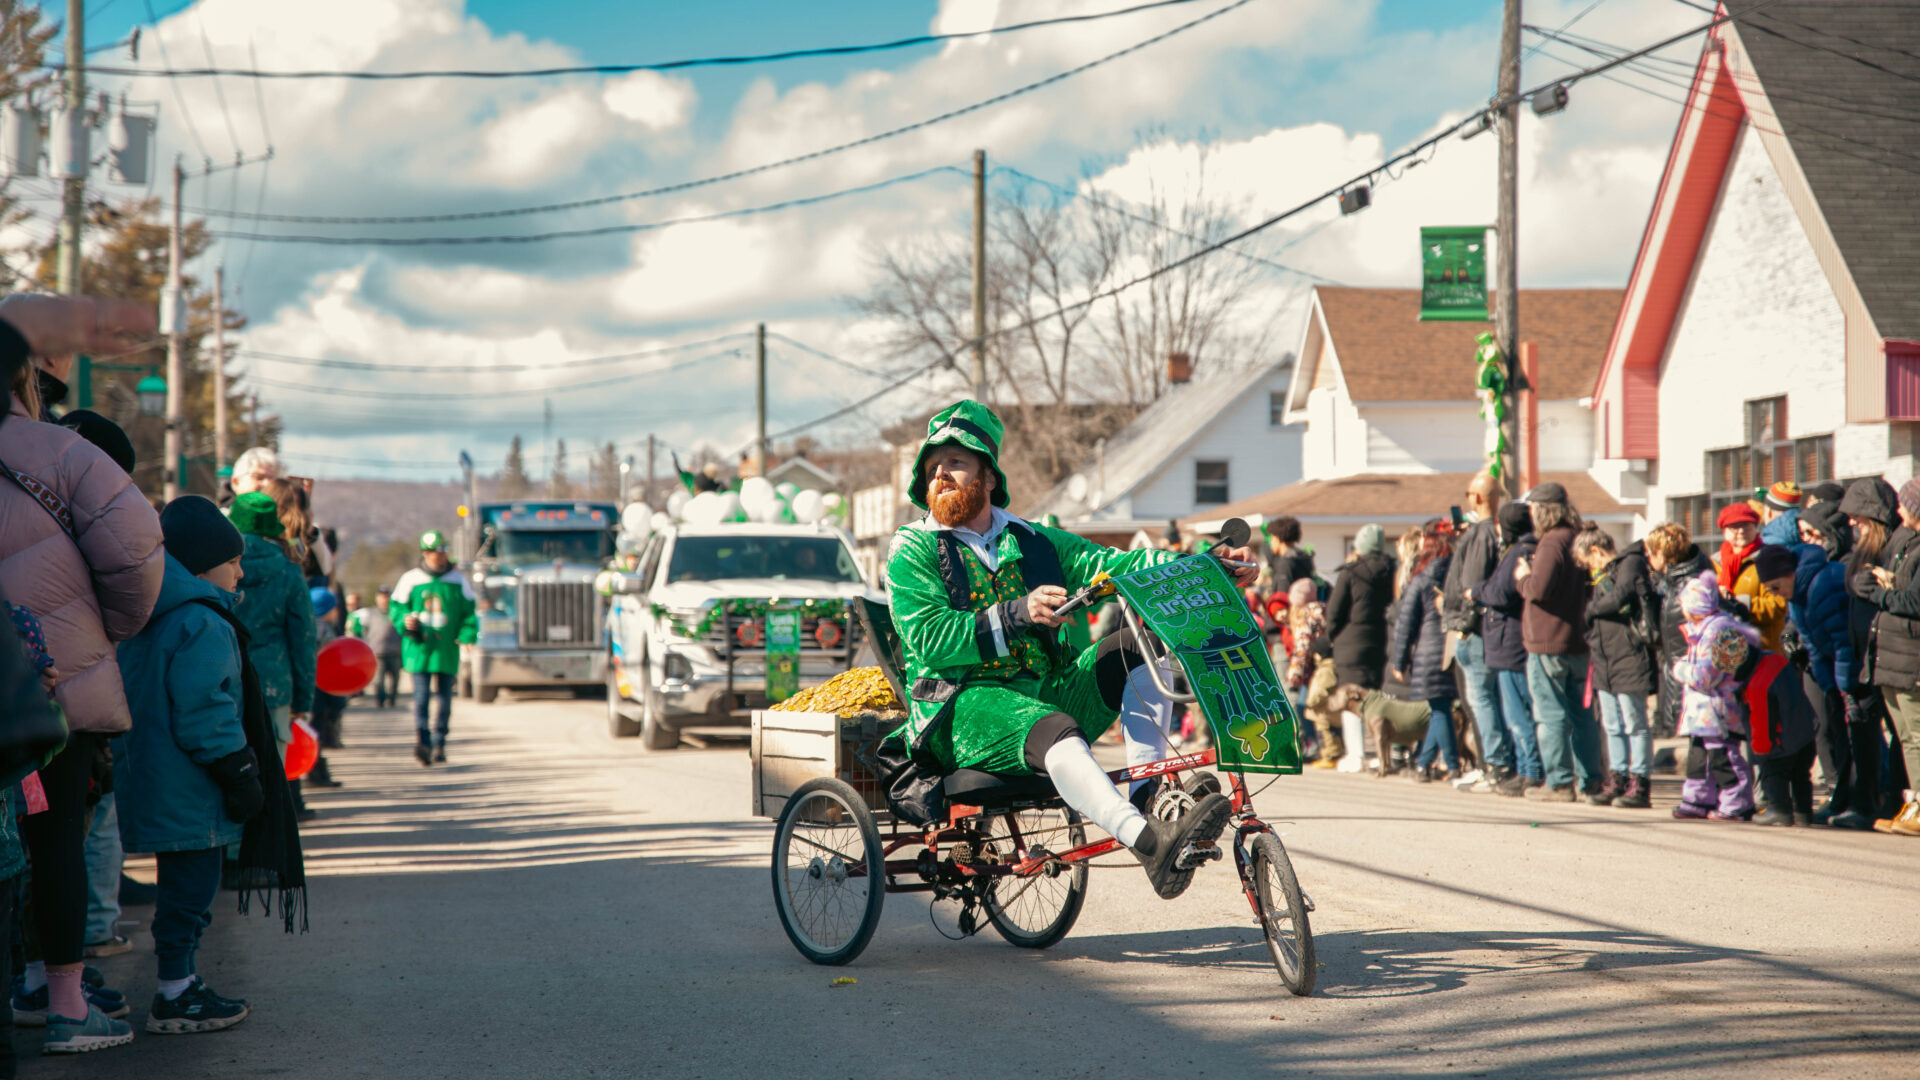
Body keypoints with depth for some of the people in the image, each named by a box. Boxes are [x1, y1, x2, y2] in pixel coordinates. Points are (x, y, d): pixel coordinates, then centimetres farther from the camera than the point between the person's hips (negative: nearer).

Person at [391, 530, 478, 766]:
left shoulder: (458, 580, 8)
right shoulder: (411, 579, 4)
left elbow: (469, 612, 12)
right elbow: (396, 607, 10)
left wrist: (467, 636, -3)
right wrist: (406, 621, -11)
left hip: (446, 649, 2)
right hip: (419, 647, -2)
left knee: (443, 698, 4)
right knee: (421, 696, -12)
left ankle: (438, 744, 14)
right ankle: (422, 740, -17)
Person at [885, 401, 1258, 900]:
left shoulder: (1032, 542, 21)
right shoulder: (913, 552, 6)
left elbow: (1111, 565, 8)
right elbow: (929, 639, -10)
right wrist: (1017, 614, -22)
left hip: (1046, 690, 6)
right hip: (965, 704, -6)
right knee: (1053, 731, -36)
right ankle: (1150, 843, -60)